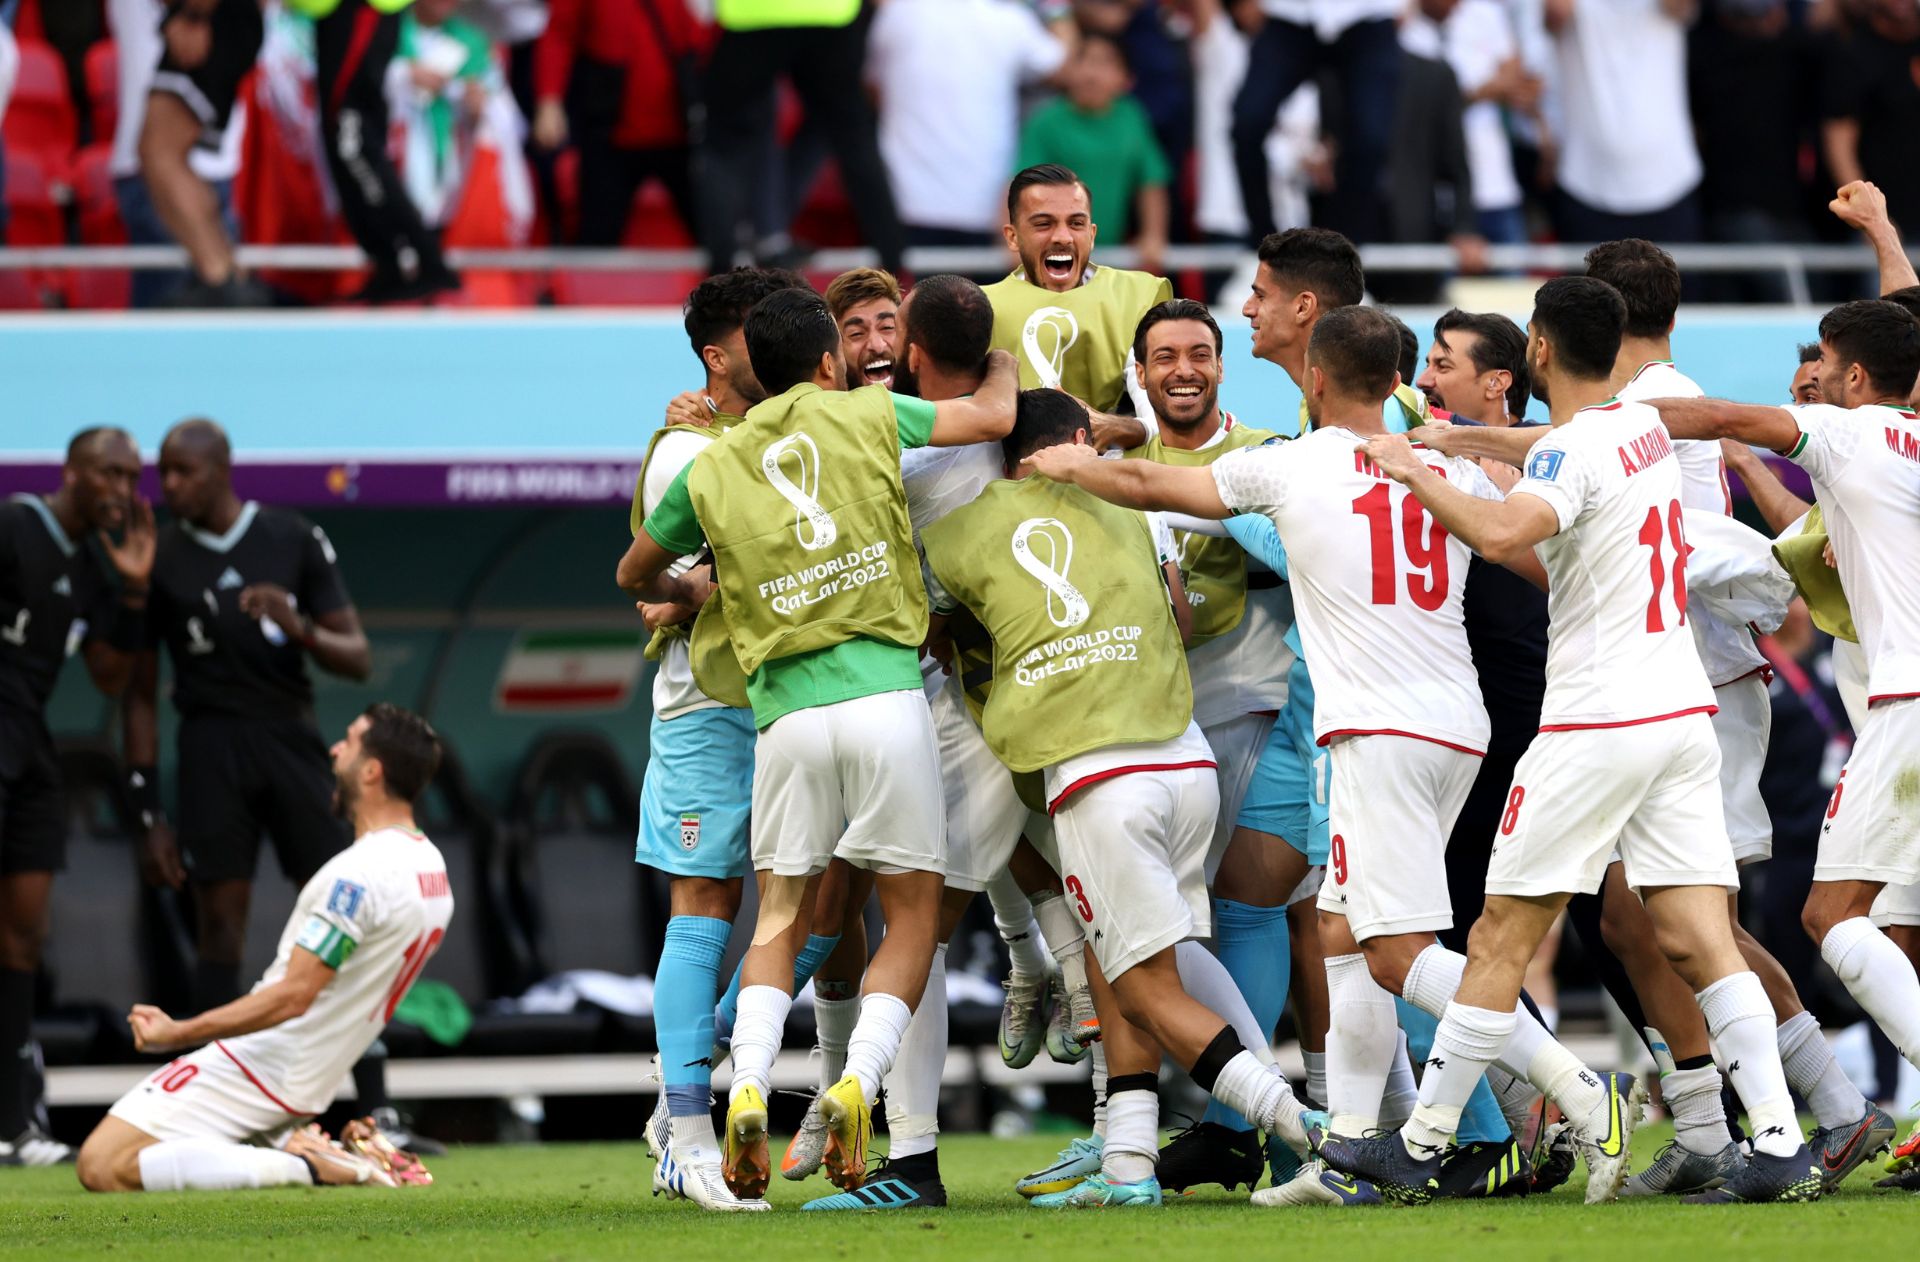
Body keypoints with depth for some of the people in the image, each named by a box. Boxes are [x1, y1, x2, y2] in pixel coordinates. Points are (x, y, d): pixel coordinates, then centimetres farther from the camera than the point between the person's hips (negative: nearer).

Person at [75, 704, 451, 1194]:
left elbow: (292, 996, -24)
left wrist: (177, 1033, -18)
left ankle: (301, 1167, -18)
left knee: (101, 1167, -14)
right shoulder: (432, 871, 10)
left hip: (259, 1065, -10)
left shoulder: (358, 874, -20)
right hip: (307, 1090, 10)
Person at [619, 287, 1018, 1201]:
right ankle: (858, 1084, -14)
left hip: (787, 708, 2)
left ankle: (748, 1089, -11)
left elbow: (637, 573, 28)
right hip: (886, 694, -2)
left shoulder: (710, 468, 13)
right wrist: (1001, 360, 35)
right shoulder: (865, 416, 6)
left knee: (780, 917, 11)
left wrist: (680, 593, 50)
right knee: (913, 912, 7)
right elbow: (995, 416, 13)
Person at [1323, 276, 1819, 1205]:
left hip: (1595, 727, -7)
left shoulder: (1572, 452, -14)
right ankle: (1781, 1148, -10)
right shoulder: (1645, 427, 12)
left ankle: (1419, 1148, 8)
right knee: (1699, 943, 1)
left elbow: (1499, 535, -35)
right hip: (1684, 711, 7)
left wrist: (1417, 471, -20)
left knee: (1499, 944, 2)